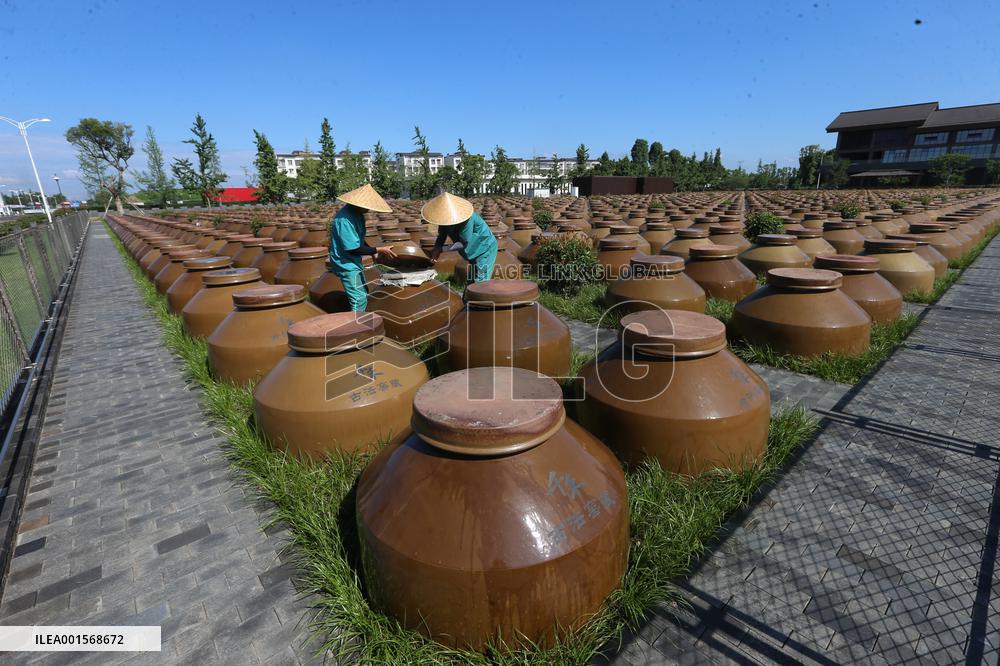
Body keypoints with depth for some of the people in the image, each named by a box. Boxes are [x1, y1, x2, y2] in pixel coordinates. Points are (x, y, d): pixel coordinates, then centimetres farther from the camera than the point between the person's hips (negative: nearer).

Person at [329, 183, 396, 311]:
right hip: (346, 264, -10)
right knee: (359, 300, -12)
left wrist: (372, 252, 1)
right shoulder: (344, 219, -26)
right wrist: (378, 250, -22)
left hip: (355, 262, 10)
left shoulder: (357, 213, 4)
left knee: (363, 295, 18)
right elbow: (353, 249, -26)